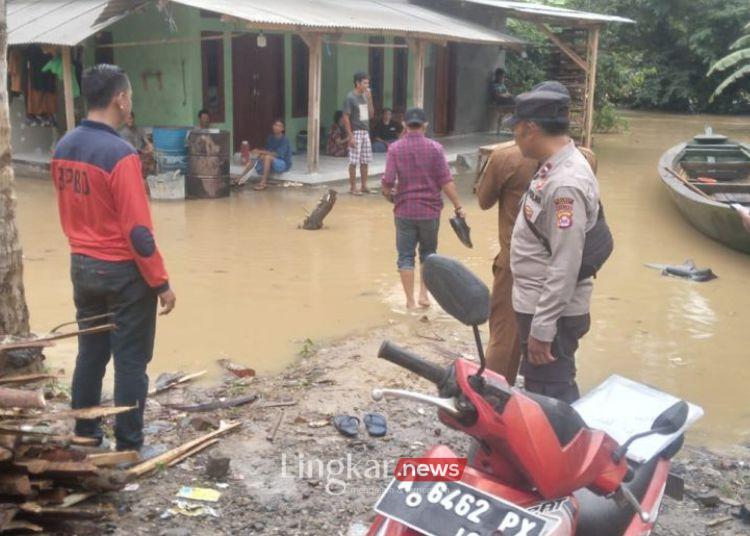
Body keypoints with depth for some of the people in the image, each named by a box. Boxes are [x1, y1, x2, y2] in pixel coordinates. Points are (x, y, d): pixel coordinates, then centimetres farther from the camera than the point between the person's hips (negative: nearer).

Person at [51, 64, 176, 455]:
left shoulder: (64, 147, 4)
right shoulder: (120, 153, -21)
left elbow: (66, 215, 13)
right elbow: (138, 231, -21)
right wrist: (161, 283, -14)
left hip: (82, 267, 8)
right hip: (123, 272, -8)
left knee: (90, 354, 18)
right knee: (130, 362, 4)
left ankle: (85, 437, 30)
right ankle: (129, 447, 14)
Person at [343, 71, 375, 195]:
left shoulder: (365, 96, 11)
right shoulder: (350, 97, -10)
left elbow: (371, 114, 13)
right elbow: (346, 117, -12)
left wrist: (370, 99, 1)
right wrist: (350, 136, -17)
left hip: (365, 132, 7)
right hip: (355, 133, -7)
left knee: (365, 161, 10)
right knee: (354, 162, -3)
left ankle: (364, 186, 19)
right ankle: (352, 187, 3)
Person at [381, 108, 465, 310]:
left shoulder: (395, 148, -5)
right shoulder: (435, 148, -5)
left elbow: (388, 182, -9)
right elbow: (446, 181, -9)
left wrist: (389, 196, 12)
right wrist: (458, 207, -4)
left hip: (404, 210, 0)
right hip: (430, 210, 0)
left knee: (406, 256, 8)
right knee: (428, 253, 19)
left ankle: (410, 301, 9)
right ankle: (423, 294, 14)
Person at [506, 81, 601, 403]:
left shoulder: (565, 183, -24)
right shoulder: (554, 168, 8)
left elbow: (565, 267, -26)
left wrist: (542, 328, -23)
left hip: (550, 313, -10)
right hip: (539, 306, 10)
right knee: (552, 395, 22)